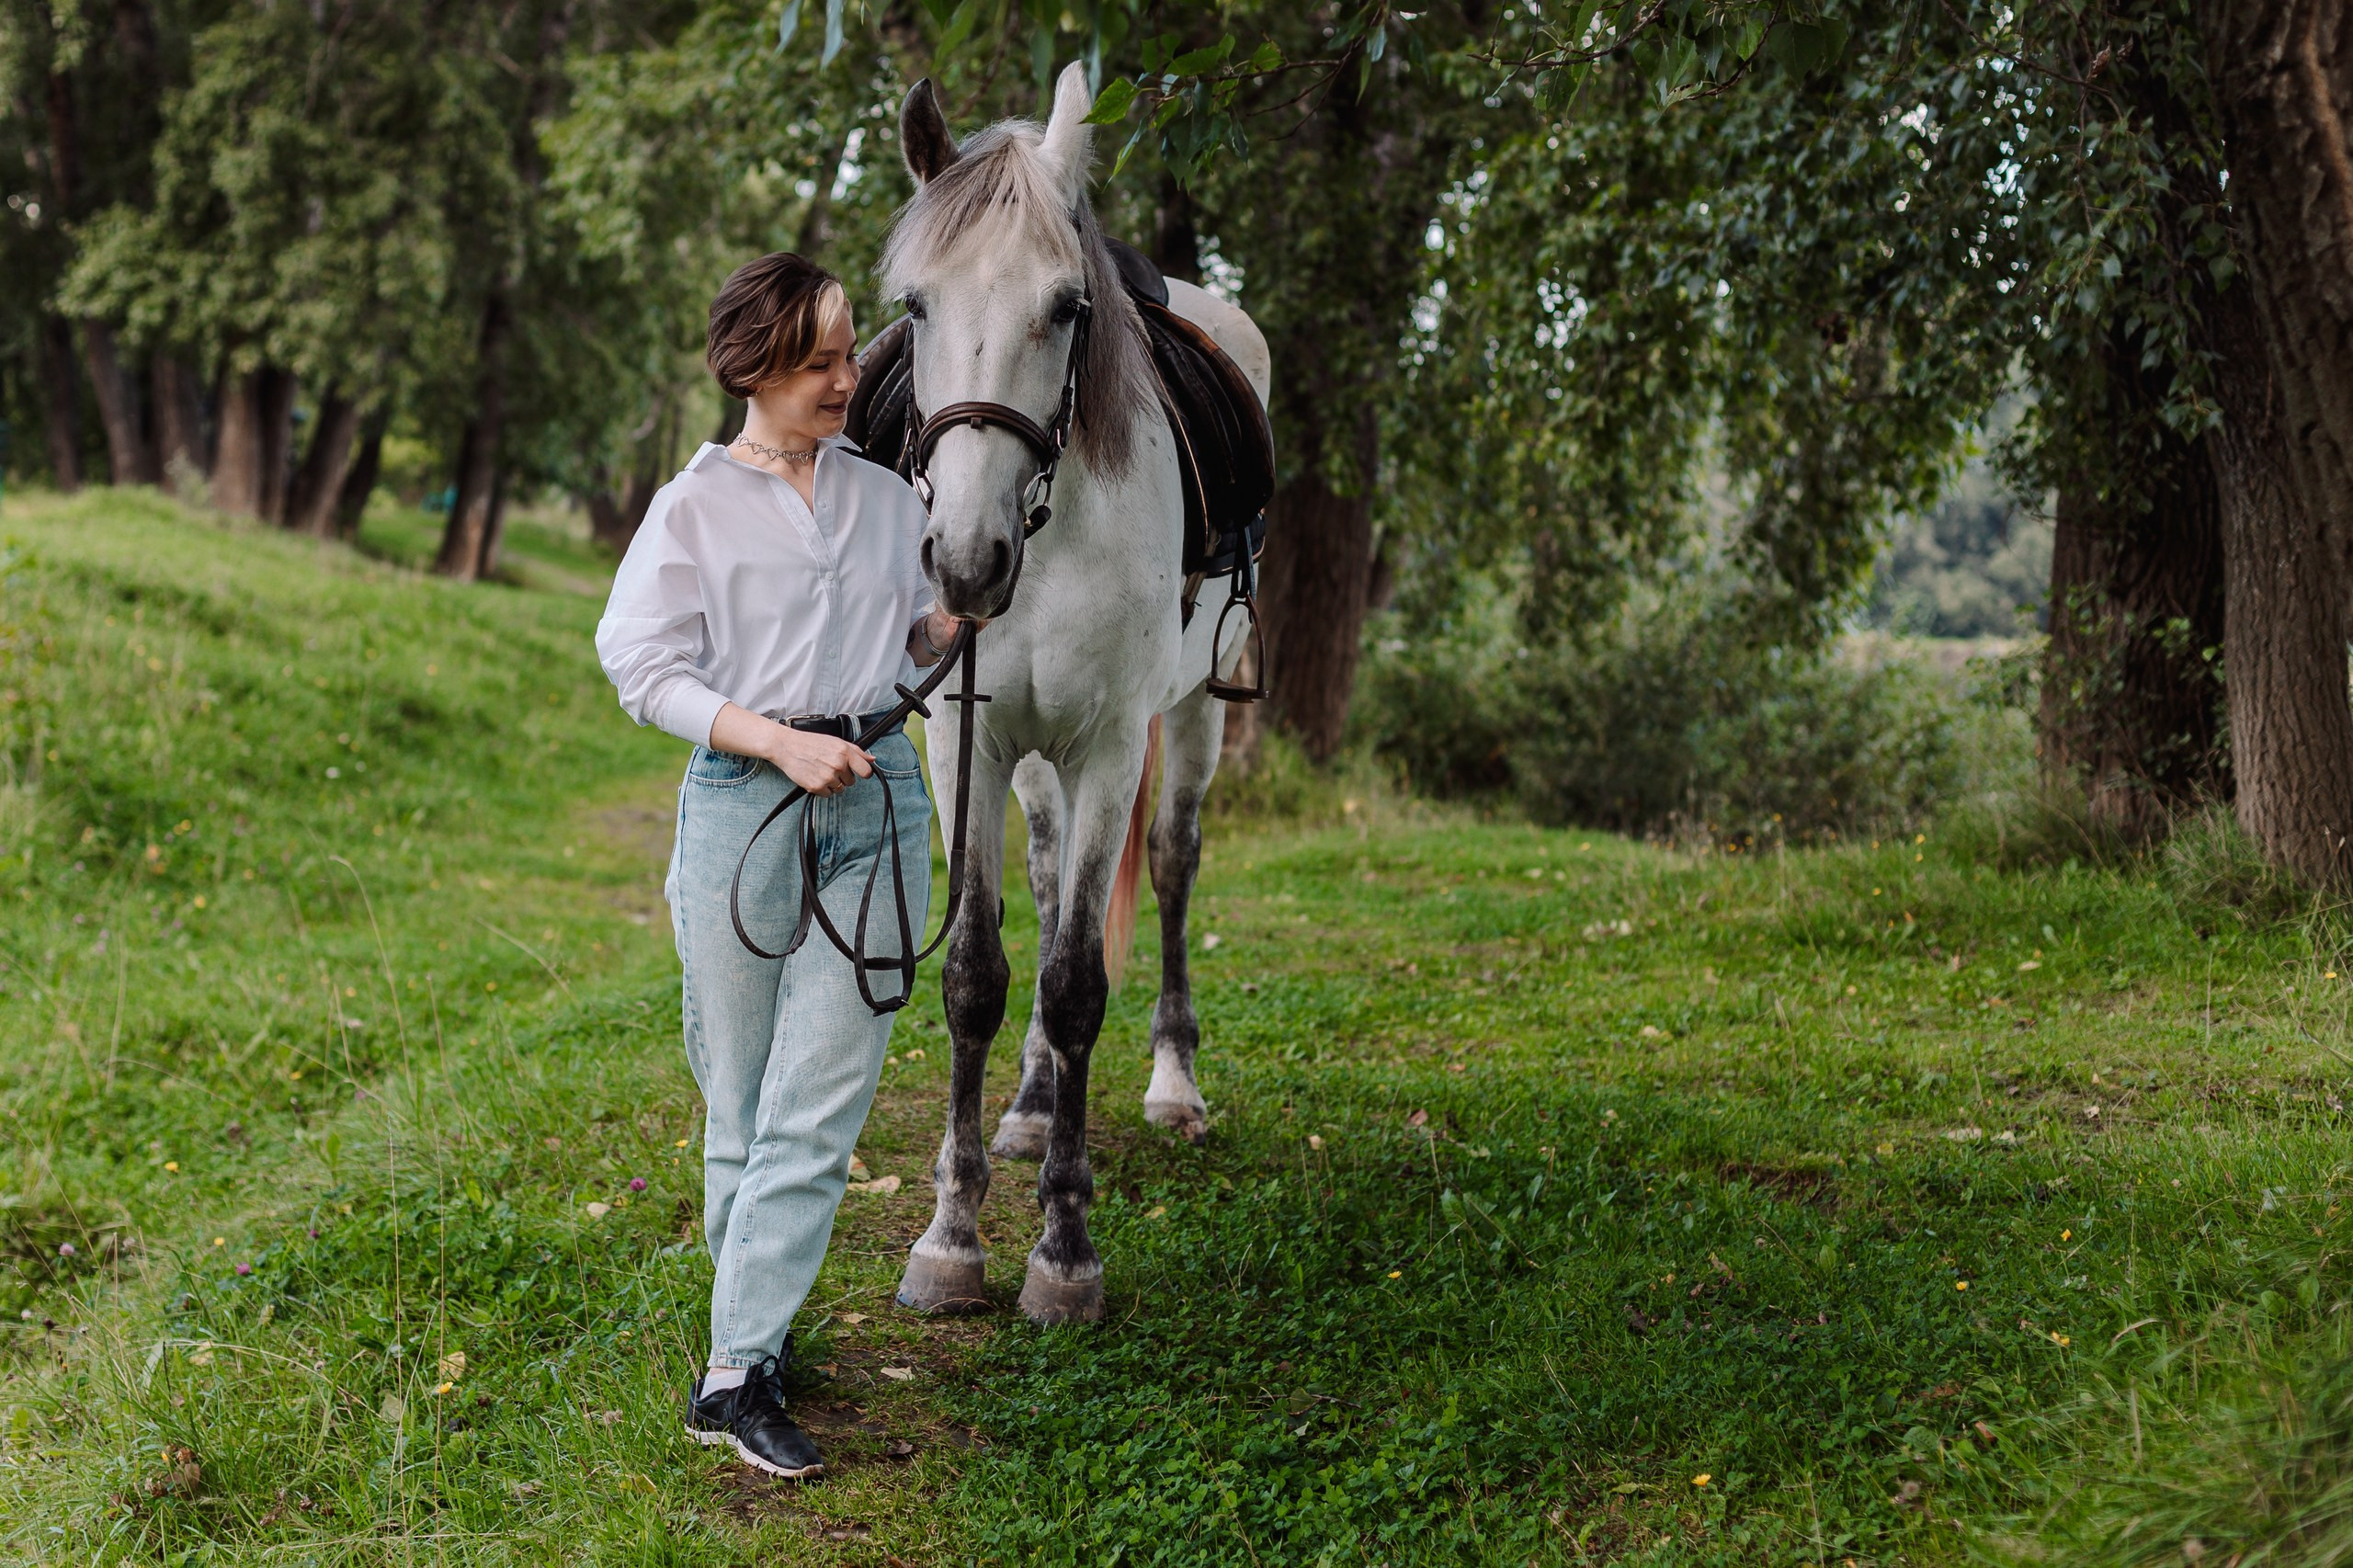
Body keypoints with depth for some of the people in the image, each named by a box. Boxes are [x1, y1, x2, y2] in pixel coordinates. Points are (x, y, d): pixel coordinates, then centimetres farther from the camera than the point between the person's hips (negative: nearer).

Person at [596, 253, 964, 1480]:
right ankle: (755, 1324, 22)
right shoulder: (694, 508, 2)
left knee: (819, 1103, -6)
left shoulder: (890, 499, 12)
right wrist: (779, 741, -14)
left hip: (877, 801, 2)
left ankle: (737, 1372, -4)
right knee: (740, 1101, 6)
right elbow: (641, 665, -3)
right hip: (738, 802, -2)